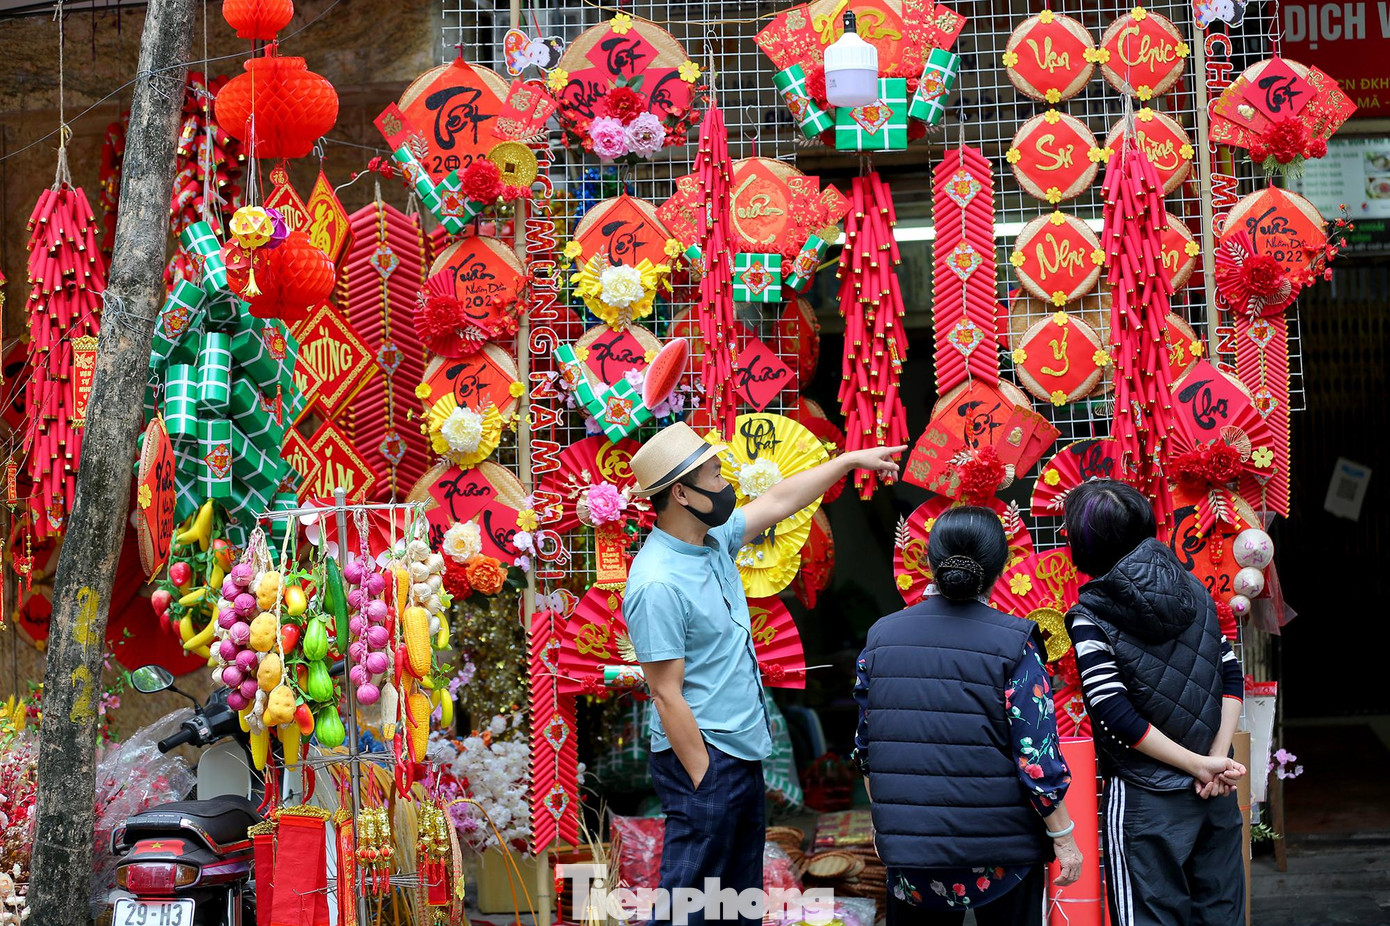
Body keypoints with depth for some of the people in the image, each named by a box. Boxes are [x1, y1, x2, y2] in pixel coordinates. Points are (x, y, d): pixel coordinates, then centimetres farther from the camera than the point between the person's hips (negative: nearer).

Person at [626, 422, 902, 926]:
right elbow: (666, 694, -22)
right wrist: (704, 778, -21)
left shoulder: (714, 539, 5)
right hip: (703, 758, -10)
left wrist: (851, 460, 25)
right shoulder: (657, 584, -23)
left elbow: (778, 502, 21)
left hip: (743, 752, 10)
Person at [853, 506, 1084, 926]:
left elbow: (865, 748, 8)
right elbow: (1037, 760, -14)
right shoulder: (1014, 644, -13)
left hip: (905, 843, 3)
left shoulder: (882, 636, 0)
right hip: (999, 857, -3)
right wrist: (1064, 839, -2)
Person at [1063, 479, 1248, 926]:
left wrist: (1200, 765, -11)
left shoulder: (1089, 618, -11)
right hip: (1215, 791, 5)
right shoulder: (1190, 587, 4)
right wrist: (1215, 759, -5)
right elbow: (1231, 676, 1)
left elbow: (1116, 716, -17)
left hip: (1148, 800, -5)